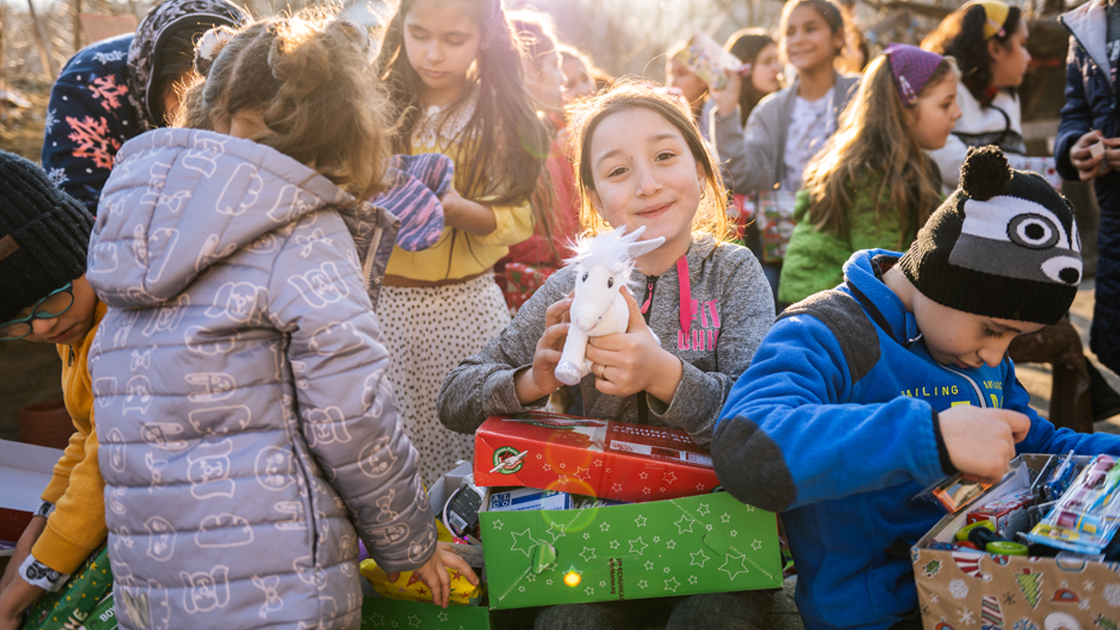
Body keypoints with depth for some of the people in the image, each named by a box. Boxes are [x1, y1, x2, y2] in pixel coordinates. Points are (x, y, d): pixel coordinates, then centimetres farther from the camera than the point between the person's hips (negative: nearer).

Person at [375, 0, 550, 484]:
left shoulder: (503, 117, 5)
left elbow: (517, 219, -2)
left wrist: (461, 211, -20)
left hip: (468, 307, 0)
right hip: (384, 300, 0)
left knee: (469, 443, -1)